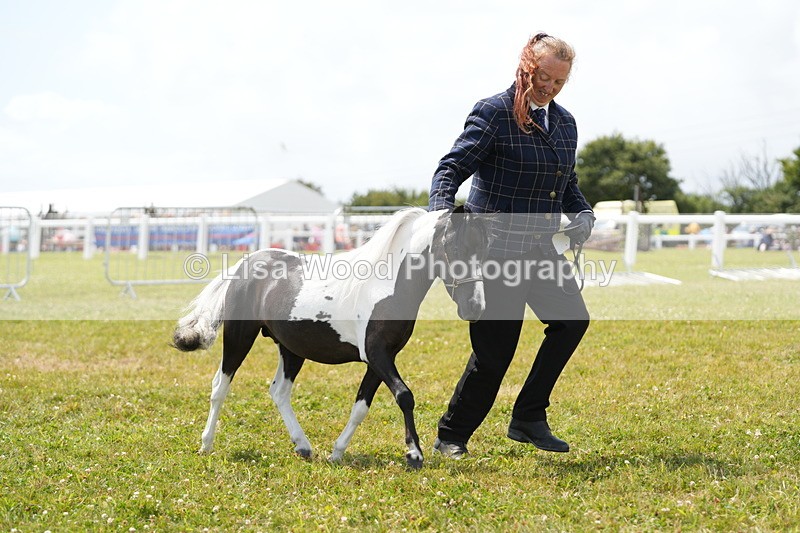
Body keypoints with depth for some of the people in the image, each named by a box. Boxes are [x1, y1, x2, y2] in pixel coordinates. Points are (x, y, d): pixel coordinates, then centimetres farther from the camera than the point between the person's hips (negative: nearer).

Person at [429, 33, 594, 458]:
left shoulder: (564, 123, 13)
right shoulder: (494, 113, -9)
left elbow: (568, 186, 24)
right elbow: (452, 168, -15)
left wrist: (583, 215, 3)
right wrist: (441, 214, -33)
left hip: (541, 249, 7)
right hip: (496, 248, -7)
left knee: (572, 319, -7)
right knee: (494, 351, -4)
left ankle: (528, 418, 6)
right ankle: (451, 436, 14)